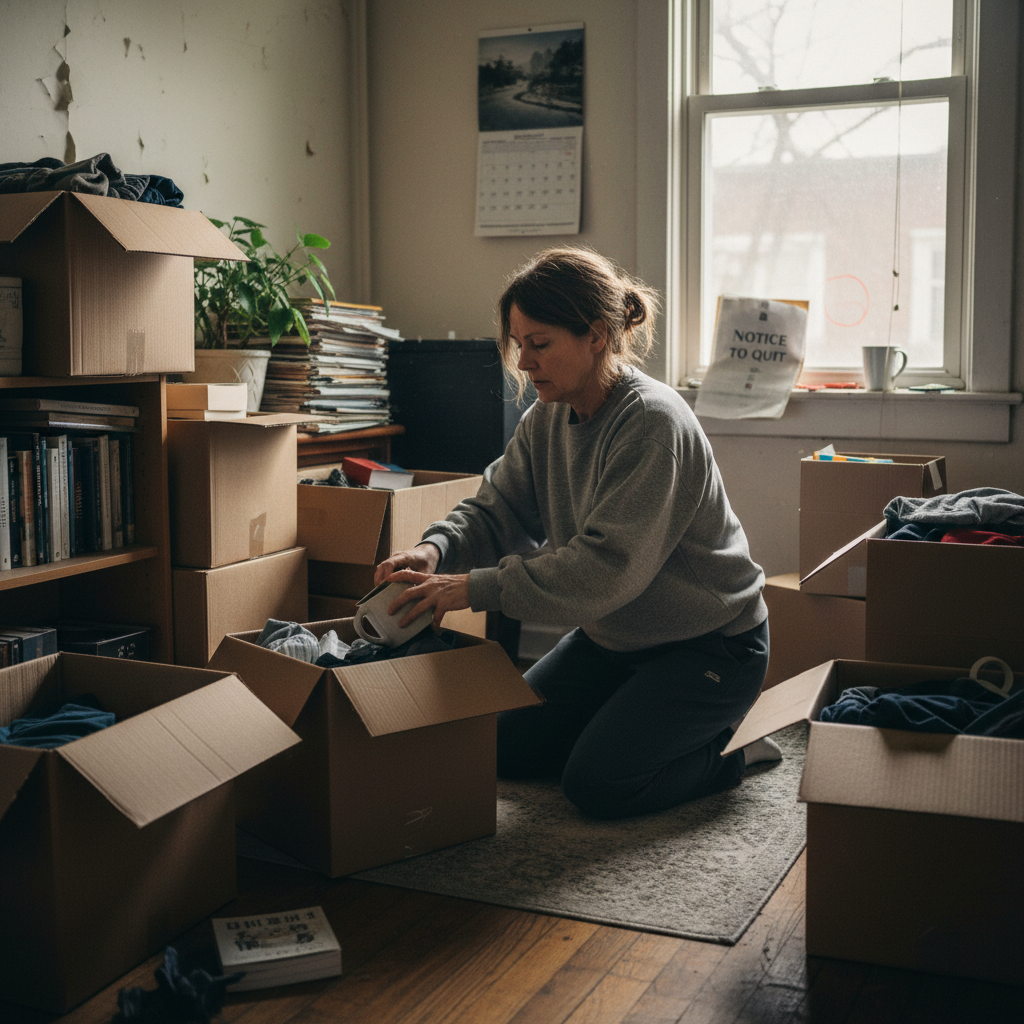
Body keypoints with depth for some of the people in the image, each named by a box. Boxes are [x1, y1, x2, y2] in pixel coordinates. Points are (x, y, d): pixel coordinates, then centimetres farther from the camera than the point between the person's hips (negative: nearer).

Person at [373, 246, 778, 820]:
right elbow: (496, 510, -2)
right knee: (507, 747, 7)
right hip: (614, 634, 8)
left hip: (709, 643, -8)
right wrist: (436, 549, -25)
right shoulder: (547, 420, -3)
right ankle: (638, 717, 24)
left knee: (598, 784, -16)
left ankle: (734, 750, 8)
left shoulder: (653, 423, -29)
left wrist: (475, 588, -38)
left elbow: (607, 565, -35)